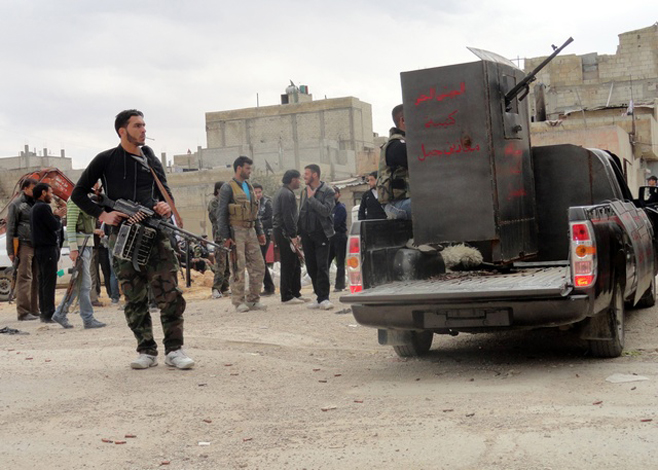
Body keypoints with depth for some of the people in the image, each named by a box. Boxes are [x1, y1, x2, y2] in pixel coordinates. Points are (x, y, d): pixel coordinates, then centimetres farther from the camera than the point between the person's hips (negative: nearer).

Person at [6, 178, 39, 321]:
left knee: (37, 278, 4)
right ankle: (23, 311, -8)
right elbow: (10, 228, -1)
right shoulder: (17, 204, 2)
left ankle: (34, 310, 7)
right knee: (24, 277, -8)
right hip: (24, 244, -6)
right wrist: (10, 250, -7)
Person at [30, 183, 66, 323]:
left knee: (43, 282, 12)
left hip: (40, 249, 10)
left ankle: (44, 312, 16)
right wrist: (58, 217, 0)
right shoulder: (43, 207, -13)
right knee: (49, 283, -11)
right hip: (48, 248, -10)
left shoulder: (35, 208, 19)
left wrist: (55, 216, 10)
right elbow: (56, 226, -18)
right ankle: (49, 314, -12)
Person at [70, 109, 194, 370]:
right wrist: (102, 214, -5)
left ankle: (174, 350, -2)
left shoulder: (152, 160, 17)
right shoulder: (106, 160, 7)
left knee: (170, 294, -8)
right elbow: (78, 194, 9)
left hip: (155, 232, 2)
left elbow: (165, 192, 22)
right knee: (134, 298, 2)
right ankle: (146, 351, 11)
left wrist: (166, 206, -2)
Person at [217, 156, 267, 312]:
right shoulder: (228, 188, -5)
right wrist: (225, 236, -14)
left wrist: (259, 232, 17)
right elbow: (221, 214, -8)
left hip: (250, 231, 7)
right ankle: (239, 301, 3)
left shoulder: (249, 187, 18)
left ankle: (253, 299, 13)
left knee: (258, 266, 4)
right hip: (236, 232, -7)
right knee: (238, 268, -5)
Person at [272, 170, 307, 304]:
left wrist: (294, 234, 22)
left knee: (295, 264, 13)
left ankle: (295, 293, 18)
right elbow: (288, 217, -20)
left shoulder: (282, 192, 22)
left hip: (280, 231, 11)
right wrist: (293, 235, -19)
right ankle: (287, 296, -5)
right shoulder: (287, 194, -12)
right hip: (284, 233, -11)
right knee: (288, 264, -7)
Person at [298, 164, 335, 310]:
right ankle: (320, 297, 13)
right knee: (311, 268, 6)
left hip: (321, 233, -6)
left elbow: (326, 210, -18)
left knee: (322, 266, -10)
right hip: (306, 234, 6)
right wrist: (298, 232, 12)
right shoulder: (304, 191, 15)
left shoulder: (327, 191, -4)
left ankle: (324, 298, -7)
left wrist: (311, 198, -13)